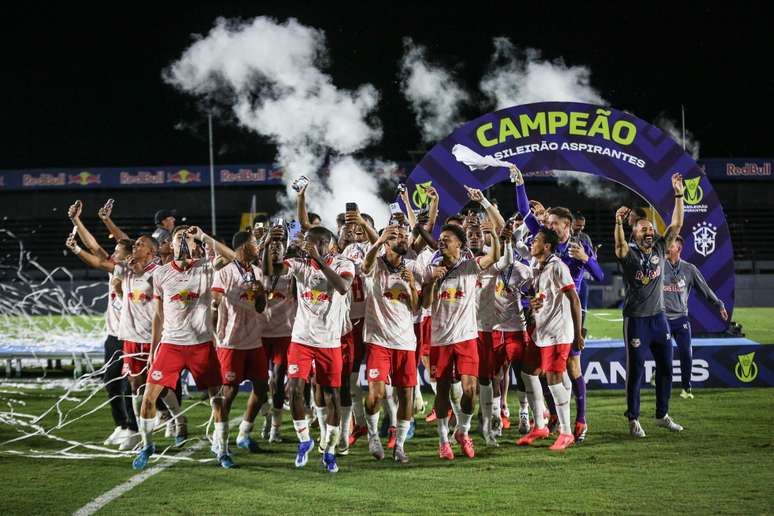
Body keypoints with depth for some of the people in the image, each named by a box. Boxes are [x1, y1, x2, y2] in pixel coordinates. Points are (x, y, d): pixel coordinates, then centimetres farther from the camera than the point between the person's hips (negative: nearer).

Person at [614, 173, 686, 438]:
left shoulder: (660, 249, 5)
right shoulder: (629, 254, -9)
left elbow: (676, 225, 1)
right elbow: (620, 245, -32)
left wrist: (679, 196, -7)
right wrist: (618, 224, -50)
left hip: (659, 317, 6)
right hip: (636, 319, -5)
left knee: (665, 368, 11)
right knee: (636, 371, -2)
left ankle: (662, 415, 23)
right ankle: (634, 420, 4)